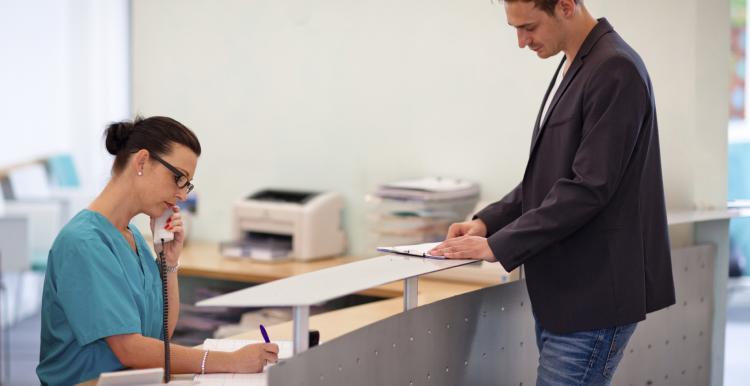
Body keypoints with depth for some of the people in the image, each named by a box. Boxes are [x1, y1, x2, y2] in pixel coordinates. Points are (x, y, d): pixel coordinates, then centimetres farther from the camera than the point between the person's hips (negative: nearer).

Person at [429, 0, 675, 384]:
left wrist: (498, 246, -18)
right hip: (561, 292, 9)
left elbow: (588, 188, -21)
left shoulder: (615, 71, -16)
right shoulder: (572, 68, 14)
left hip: (594, 295, -9)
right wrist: (488, 221, 6)